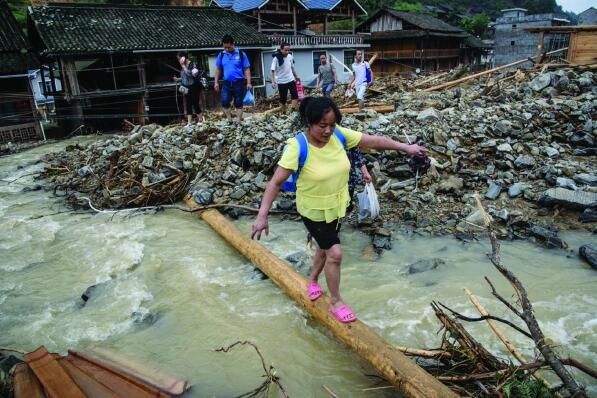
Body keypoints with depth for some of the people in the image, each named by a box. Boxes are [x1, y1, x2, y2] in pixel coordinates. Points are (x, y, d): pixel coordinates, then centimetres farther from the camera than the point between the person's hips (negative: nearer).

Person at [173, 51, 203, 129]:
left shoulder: (192, 64, -14)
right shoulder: (183, 66, 8)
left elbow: (190, 74, -29)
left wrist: (183, 66, -23)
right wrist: (178, 79, 3)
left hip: (194, 88, -7)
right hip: (187, 89, 7)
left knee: (195, 104, -3)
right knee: (188, 106, 5)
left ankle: (200, 120, 16)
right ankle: (189, 123, 7)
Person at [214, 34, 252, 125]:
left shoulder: (241, 54, -3)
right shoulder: (221, 55, 6)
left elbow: (247, 69, -2)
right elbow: (218, 69, 13)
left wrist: (249, 83, -7)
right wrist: (216, 82, 8)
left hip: (239, 83, -2)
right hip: (226, 83, 2)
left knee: (238, 103, 4)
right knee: (225, 102, -7)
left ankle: (238, 122, 13)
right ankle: (229, 120, 9)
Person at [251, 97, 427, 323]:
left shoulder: (339, 135, -16)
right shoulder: (298, 147, -29)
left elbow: (374, 141, -6)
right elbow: (275, 182, -29)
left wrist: (405, 148, -2)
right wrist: (262, 215, -35)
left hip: (337, 205, 6)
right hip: (314, 210, -5)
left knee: (325, 247, 24)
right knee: (335, 253, -3)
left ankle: (312, 280, 53)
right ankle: (336, 302, 21)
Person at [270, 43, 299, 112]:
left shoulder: (290, 56, -3)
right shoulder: (276, 58, -16)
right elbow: (272, 71, -18)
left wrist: (296, 76, 20)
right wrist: (273, 81, -29)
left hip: (291, 80, 4)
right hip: (281, 82, -4)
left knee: (295, 96, -6)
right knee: (283, 99, 5)